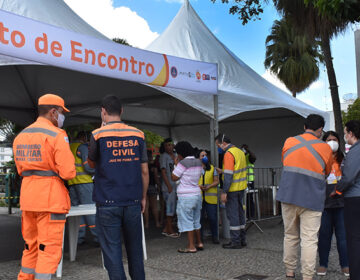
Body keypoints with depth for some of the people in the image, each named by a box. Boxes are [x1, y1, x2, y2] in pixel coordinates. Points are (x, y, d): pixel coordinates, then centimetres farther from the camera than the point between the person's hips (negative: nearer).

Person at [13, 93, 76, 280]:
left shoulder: (21, 136, 13)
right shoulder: (57, 135, -12)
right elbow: (68, 172, -17)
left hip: (27, 197, 7)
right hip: (51, 198, -7)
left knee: (31, 245, 18)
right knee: (50, 249, 0)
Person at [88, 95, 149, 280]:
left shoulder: (98, 135, -5)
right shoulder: (138, 135, 3)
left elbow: (92, 164, 11)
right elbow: (144, 171, 4)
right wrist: (143, 197, 15)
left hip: (108, 202, -3)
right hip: (133, 202, 3)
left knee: (112, 249, 3)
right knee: (134, 247, 16)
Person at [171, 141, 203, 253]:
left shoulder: (183, 163, -15)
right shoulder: (198, 162, 9)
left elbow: (174, 178, -11)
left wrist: (176, 164, 0)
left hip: (186, 196, -8)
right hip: (197, 194, 8)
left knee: (187, 221, -1)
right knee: (196, 221, 17)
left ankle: (191, 246, 1)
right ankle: (199, 243, 24)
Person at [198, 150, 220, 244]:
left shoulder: (212, 168, 10)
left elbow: (216, 181, 5)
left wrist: (208, 186, -12)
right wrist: (199, 186, -13)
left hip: (210, 197, 0)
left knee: (212, 217, -1)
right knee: (199, 217, 2)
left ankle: (215, 236, 13)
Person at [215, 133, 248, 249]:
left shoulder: (229, 154, -17)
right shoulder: (240, 151, 12)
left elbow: (228, 175, -22)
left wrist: (224, 192, -20)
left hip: (232, 189, -9)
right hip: (241, 187, 9)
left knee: (232, 214, -2)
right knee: (240, 213, 15)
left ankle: (235, 241, 3)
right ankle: (242, 239, 23)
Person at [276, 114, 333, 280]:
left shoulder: (289, 142, 6)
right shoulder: (325, 148, 0)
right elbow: (327, 173, 13)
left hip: (288, 196, 3)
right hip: (312, 200, -3)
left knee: (290, 236, 14)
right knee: (309, 240, 0)